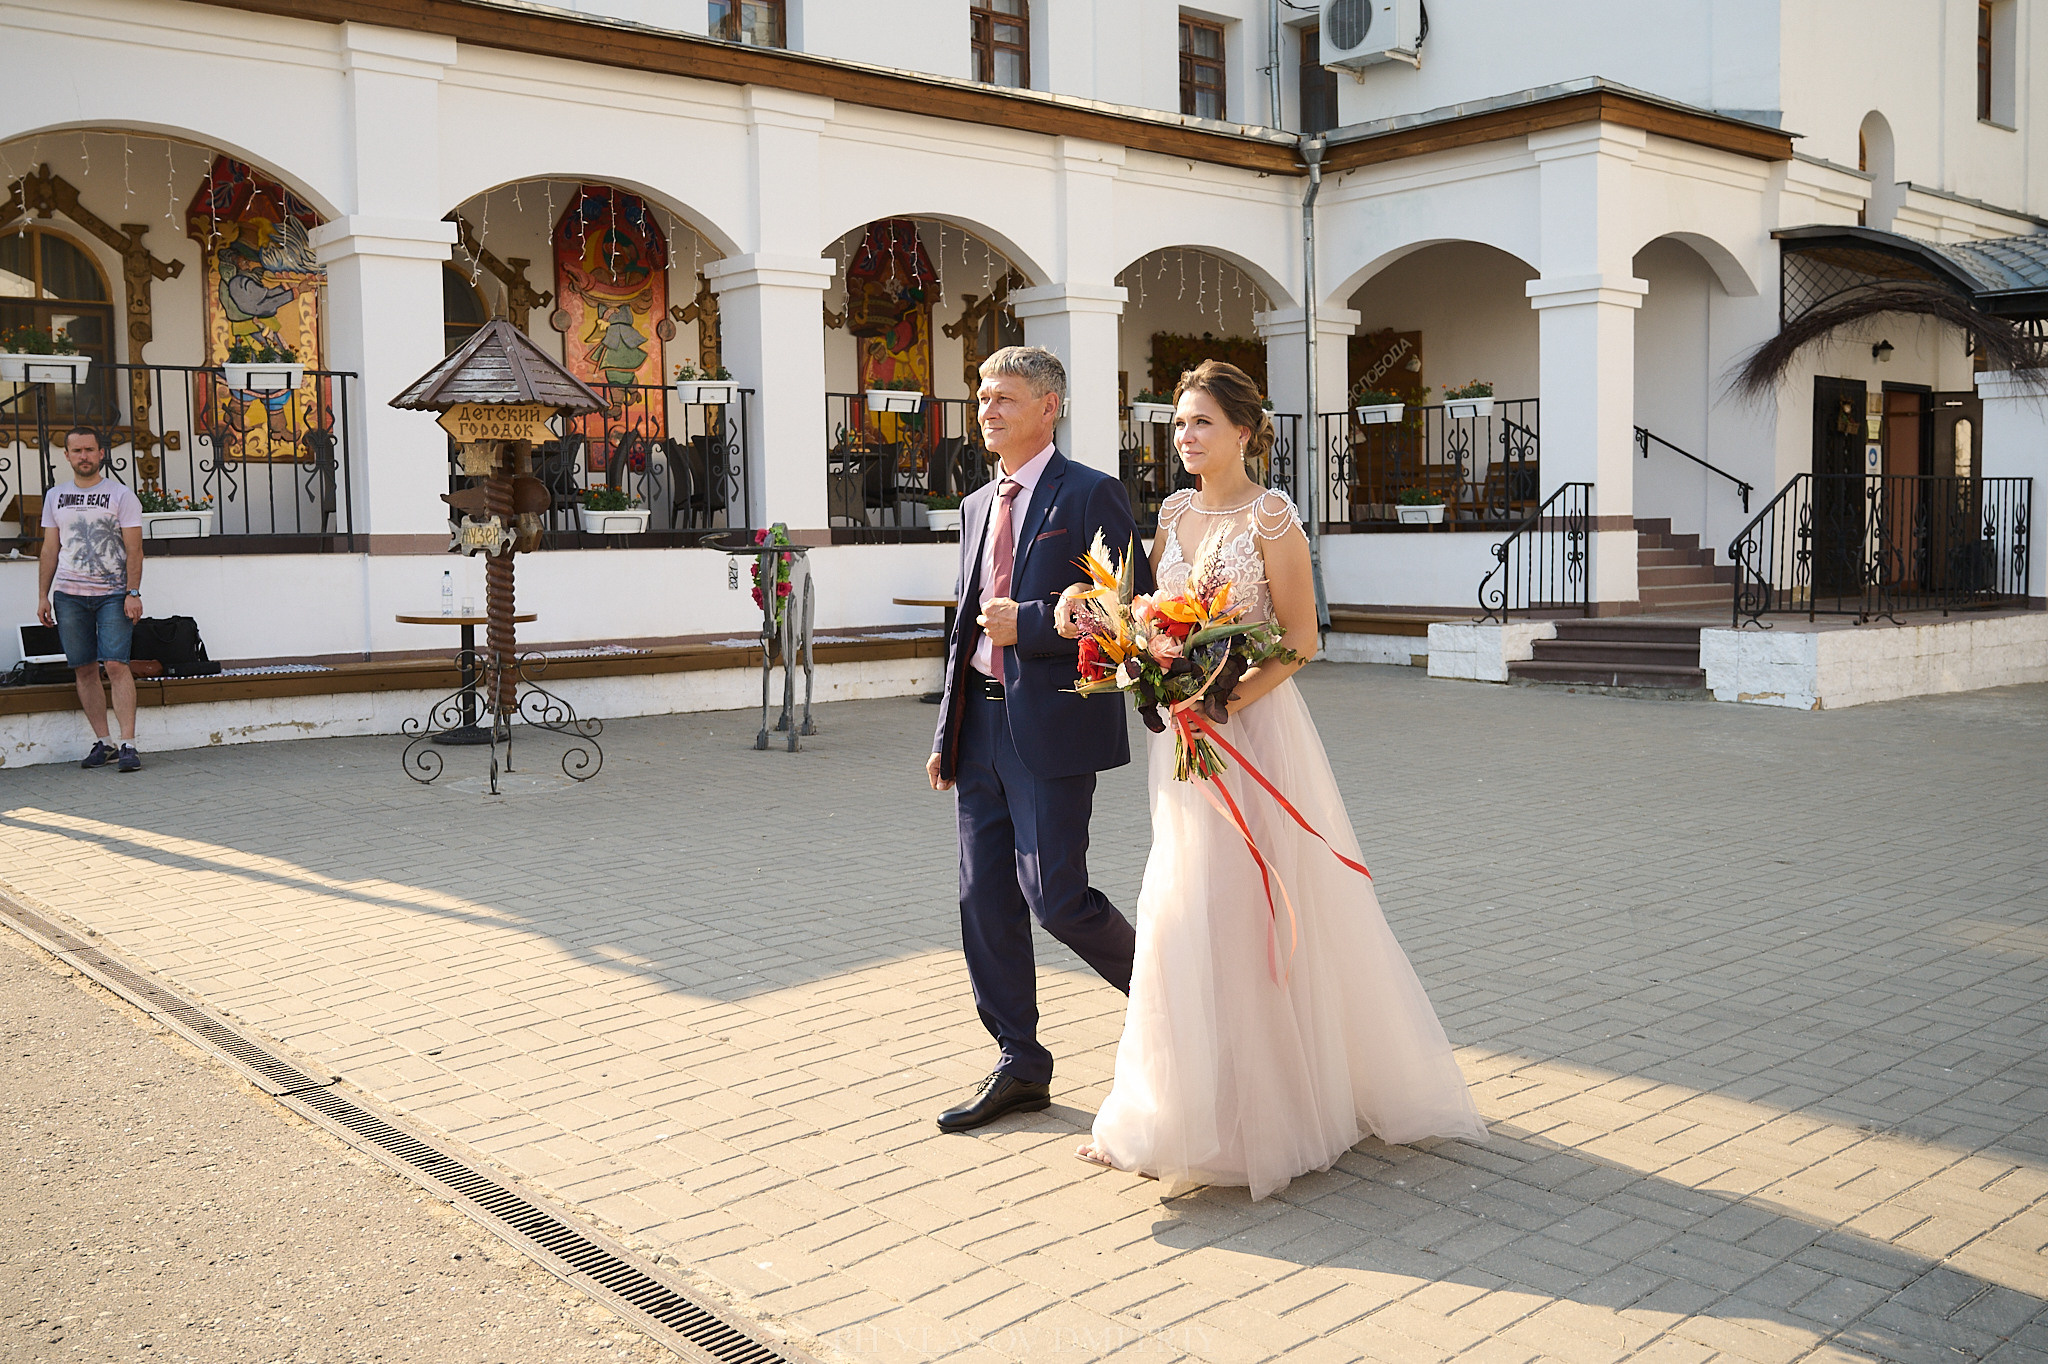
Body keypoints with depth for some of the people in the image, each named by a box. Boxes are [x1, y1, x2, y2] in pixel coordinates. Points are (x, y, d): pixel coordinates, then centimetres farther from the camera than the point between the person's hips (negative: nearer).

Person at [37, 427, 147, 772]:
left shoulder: (120, 495, 2)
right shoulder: (55, 497, 13)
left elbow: (134, 549, -2)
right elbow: (50, 549, 15)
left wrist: (134, 593, -11)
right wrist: (43, 596, 9)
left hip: (113, 594, -4)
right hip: (68, 594, 4)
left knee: (115, 664, -13)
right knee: (84, 669, 3)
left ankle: (128, 744, -14)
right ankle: (103, 743, 9)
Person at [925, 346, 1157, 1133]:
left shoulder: (1091, 497, -6)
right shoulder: (977, 506, 16)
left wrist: (1030, 624, -17)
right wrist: (947, 734, 18)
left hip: (1052, 725, -7)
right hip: (982, 724, 7)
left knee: (1053, 896, -8)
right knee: (985, 901, 8)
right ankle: (1019, 1068, 20)